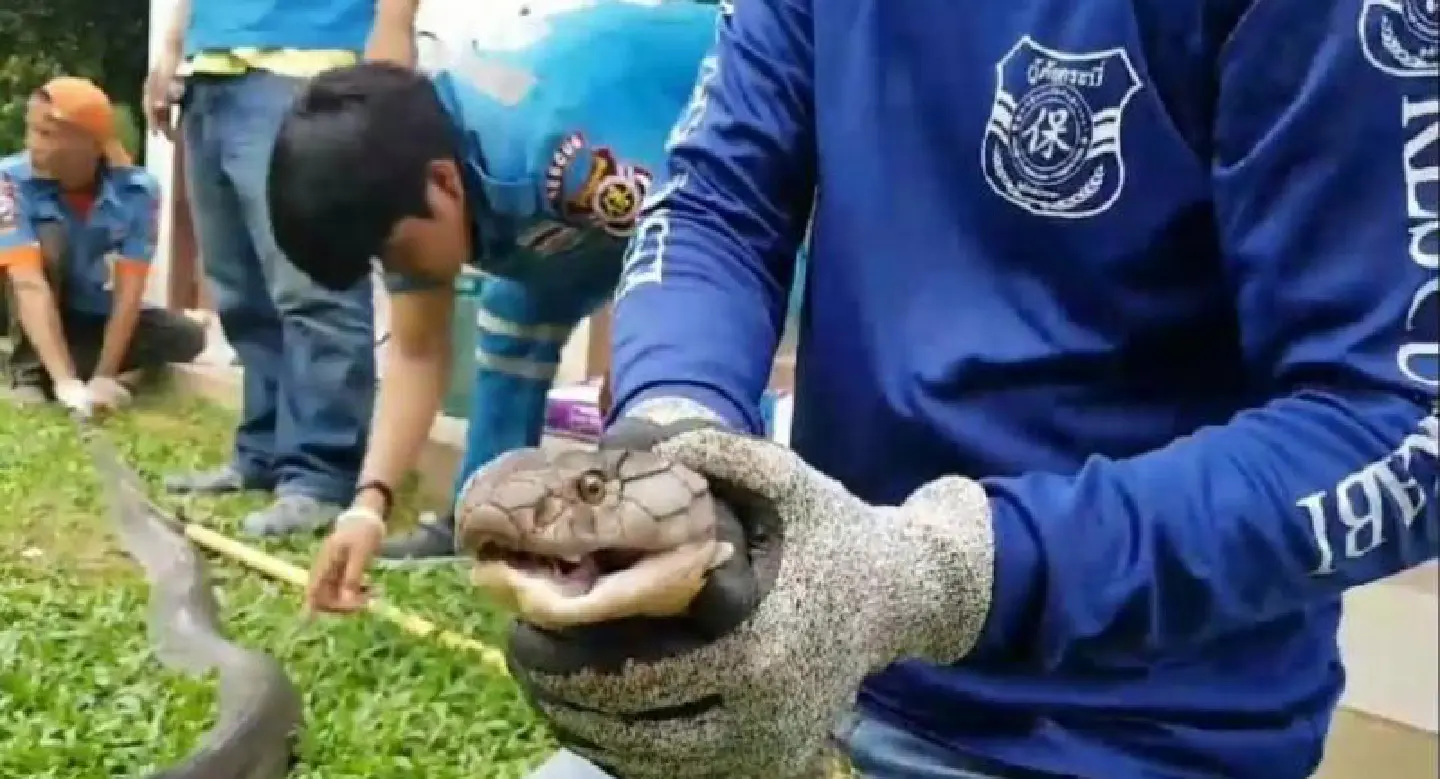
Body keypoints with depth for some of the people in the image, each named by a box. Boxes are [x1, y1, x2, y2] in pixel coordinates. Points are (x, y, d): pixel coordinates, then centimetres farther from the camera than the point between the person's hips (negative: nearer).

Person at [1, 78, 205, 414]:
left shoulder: (136, 189, -22)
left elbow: (129, 290, -23)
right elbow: (29, 283, -36)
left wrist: (103, 377, -31)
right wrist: (66, 381, -45)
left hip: (98, 316, 2)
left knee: (186, 337, -20)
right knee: (47, 236, -30)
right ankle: (28, 367, -15)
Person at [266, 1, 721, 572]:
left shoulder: (555, 151, -42)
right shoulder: (406, 163, -14)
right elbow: (416, 353, -9)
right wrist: (370, 502, -22)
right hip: (621, 185, 8)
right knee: (516, 314, 7)